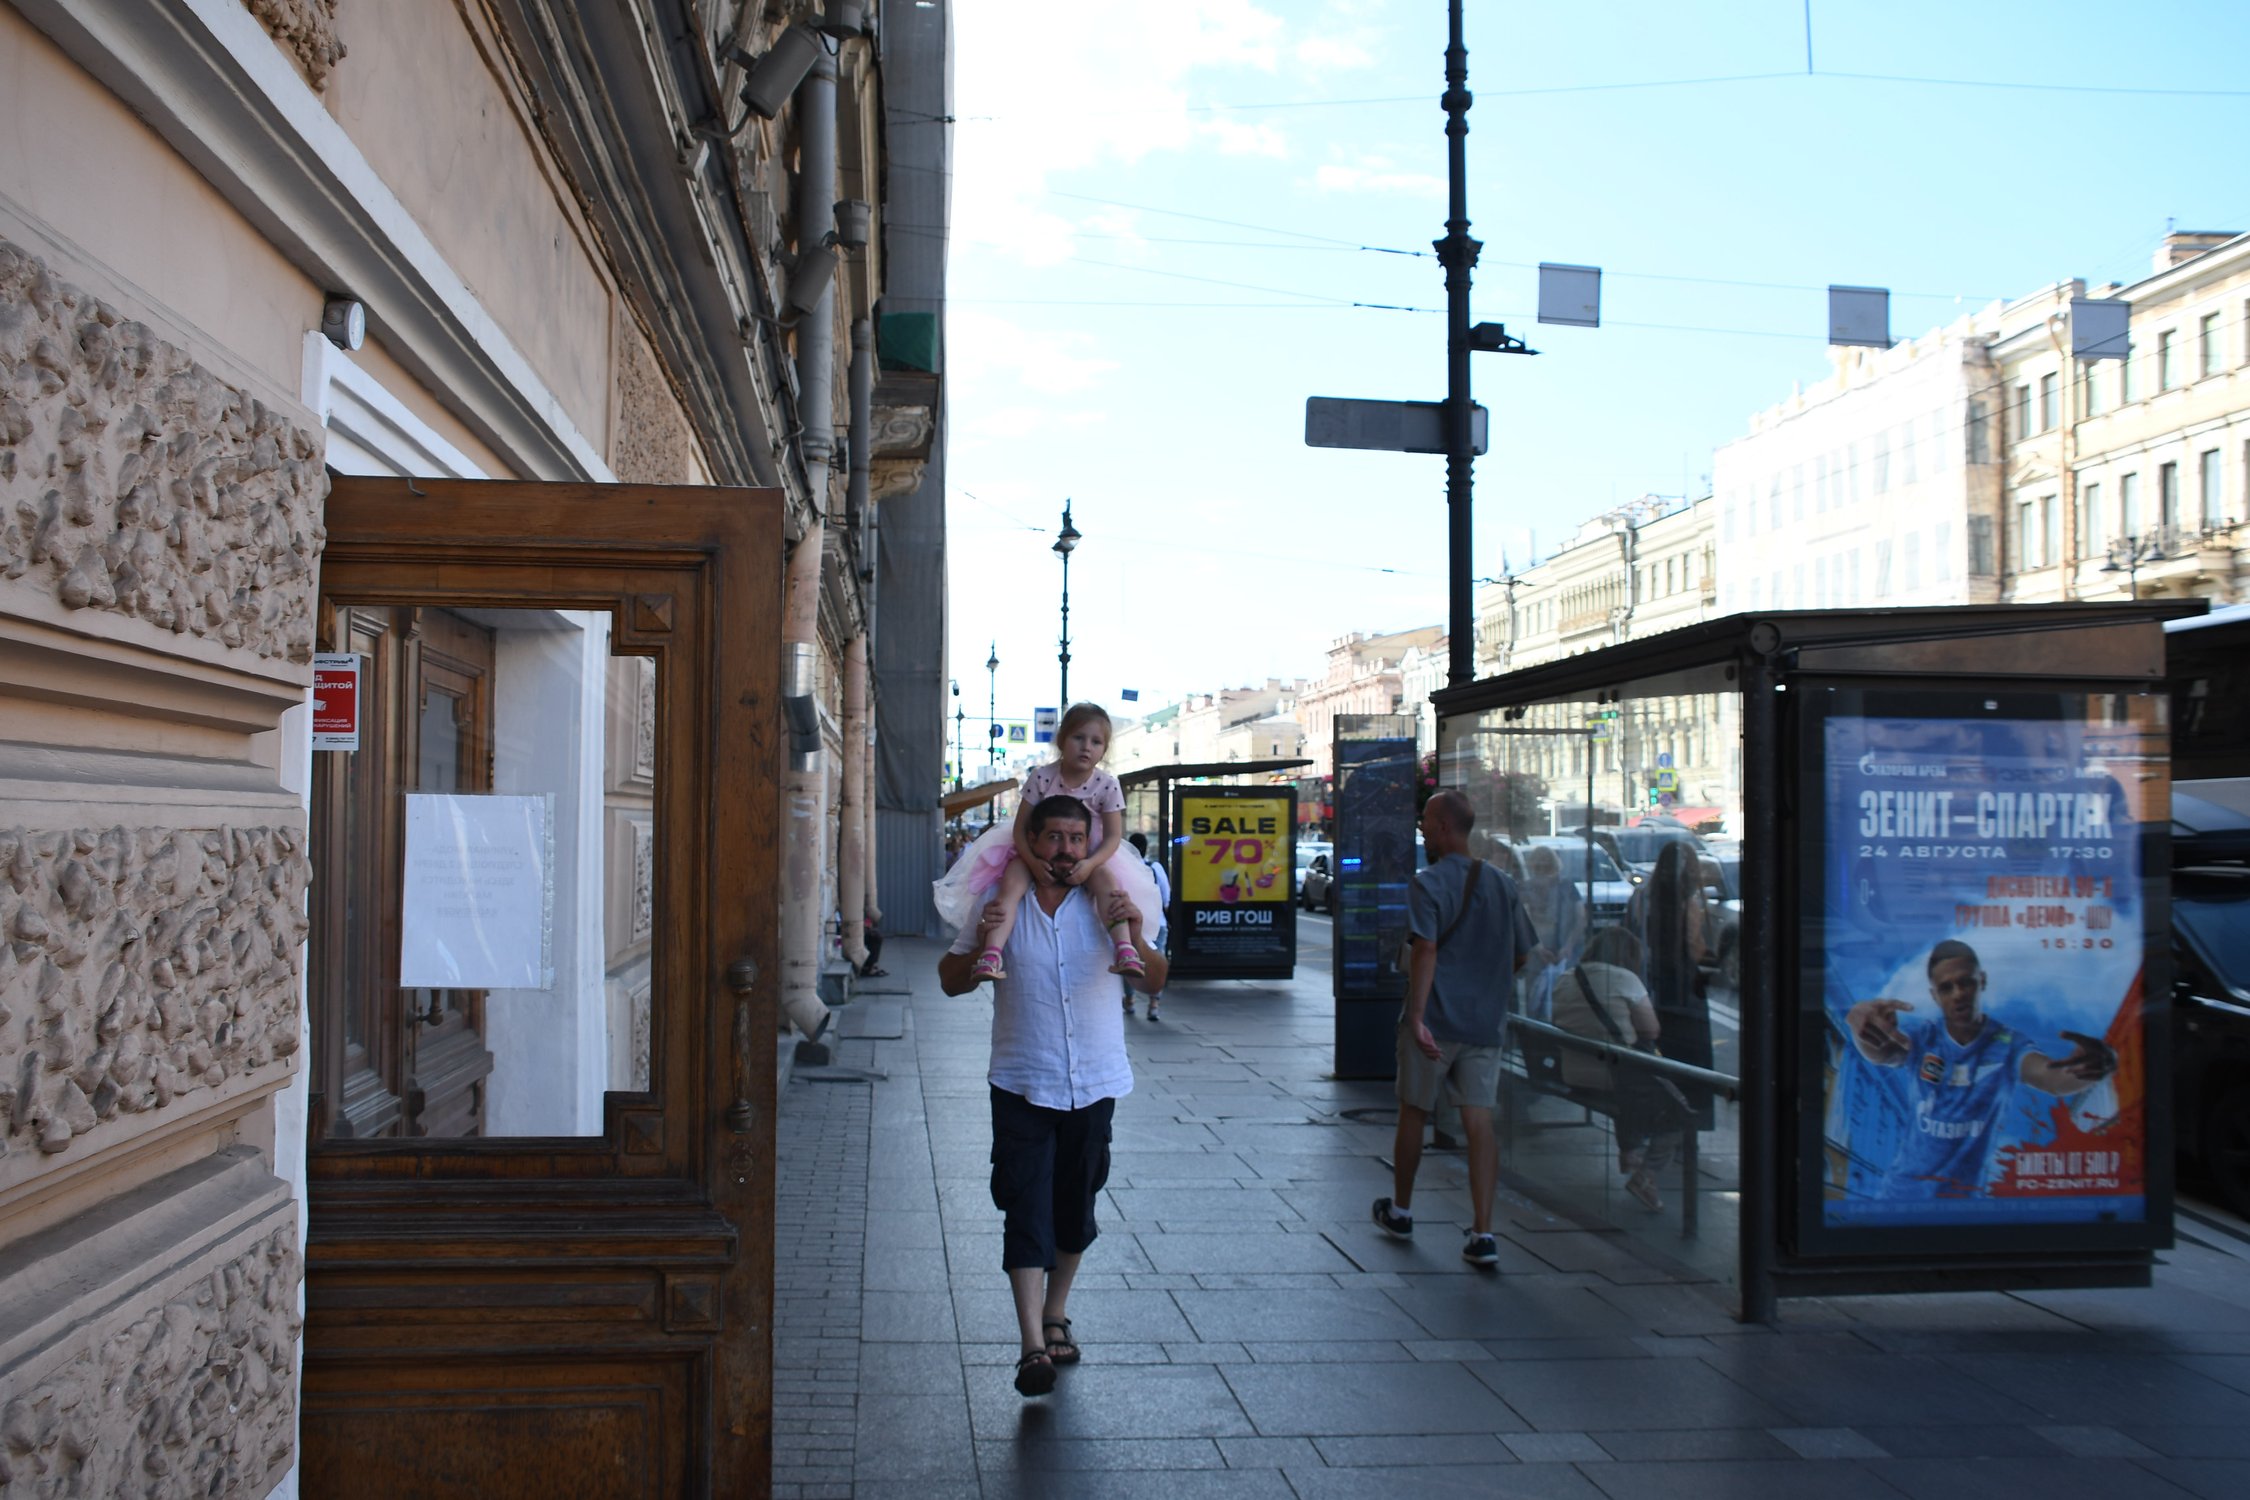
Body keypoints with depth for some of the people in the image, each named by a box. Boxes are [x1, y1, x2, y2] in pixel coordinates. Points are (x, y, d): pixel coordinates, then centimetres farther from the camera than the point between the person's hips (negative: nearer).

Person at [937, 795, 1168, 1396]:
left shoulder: (1105, 905, -1)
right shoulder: (1002, 905, -2)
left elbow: (1153, 982, -4)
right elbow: (952, 983, 3)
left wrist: (1135, 936, -24)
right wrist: (979, 944, -18)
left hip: (1094, 1083, 2)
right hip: (1022, 1085, -2)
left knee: (1076, 1207, 14)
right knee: (1026, 1210, -9)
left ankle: (1056, 1316, 33)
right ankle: (1033, 1345, -10)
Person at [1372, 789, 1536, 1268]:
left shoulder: (1429, 882, -10)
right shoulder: (1503, 885, 8)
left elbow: (1425, 949, -21)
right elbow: (1520, 956, 14)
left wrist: (1417, 1016, -25)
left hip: (1435, 1021, -4)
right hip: (1486, 1023, 4)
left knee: (1413, 1114, 13)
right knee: (1479, 1122, 2)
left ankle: (1401, 1211, 29)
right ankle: (1482, 1233, -5)